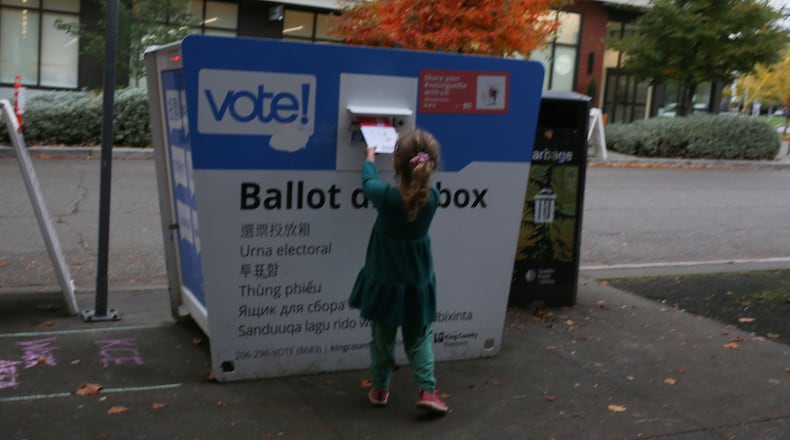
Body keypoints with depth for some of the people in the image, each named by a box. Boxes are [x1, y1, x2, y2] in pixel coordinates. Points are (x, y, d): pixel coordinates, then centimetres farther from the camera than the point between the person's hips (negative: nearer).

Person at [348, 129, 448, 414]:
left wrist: (369, 158, 20)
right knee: (419, 339, 17)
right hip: (418, 284, 1)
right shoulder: (432, 197, -16)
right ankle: (427, 390, 9)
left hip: (385, 282, -1)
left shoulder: (386, 196, -22)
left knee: (382, 339, 15)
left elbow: (368, 182, 2)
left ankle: (380, 390, 27)